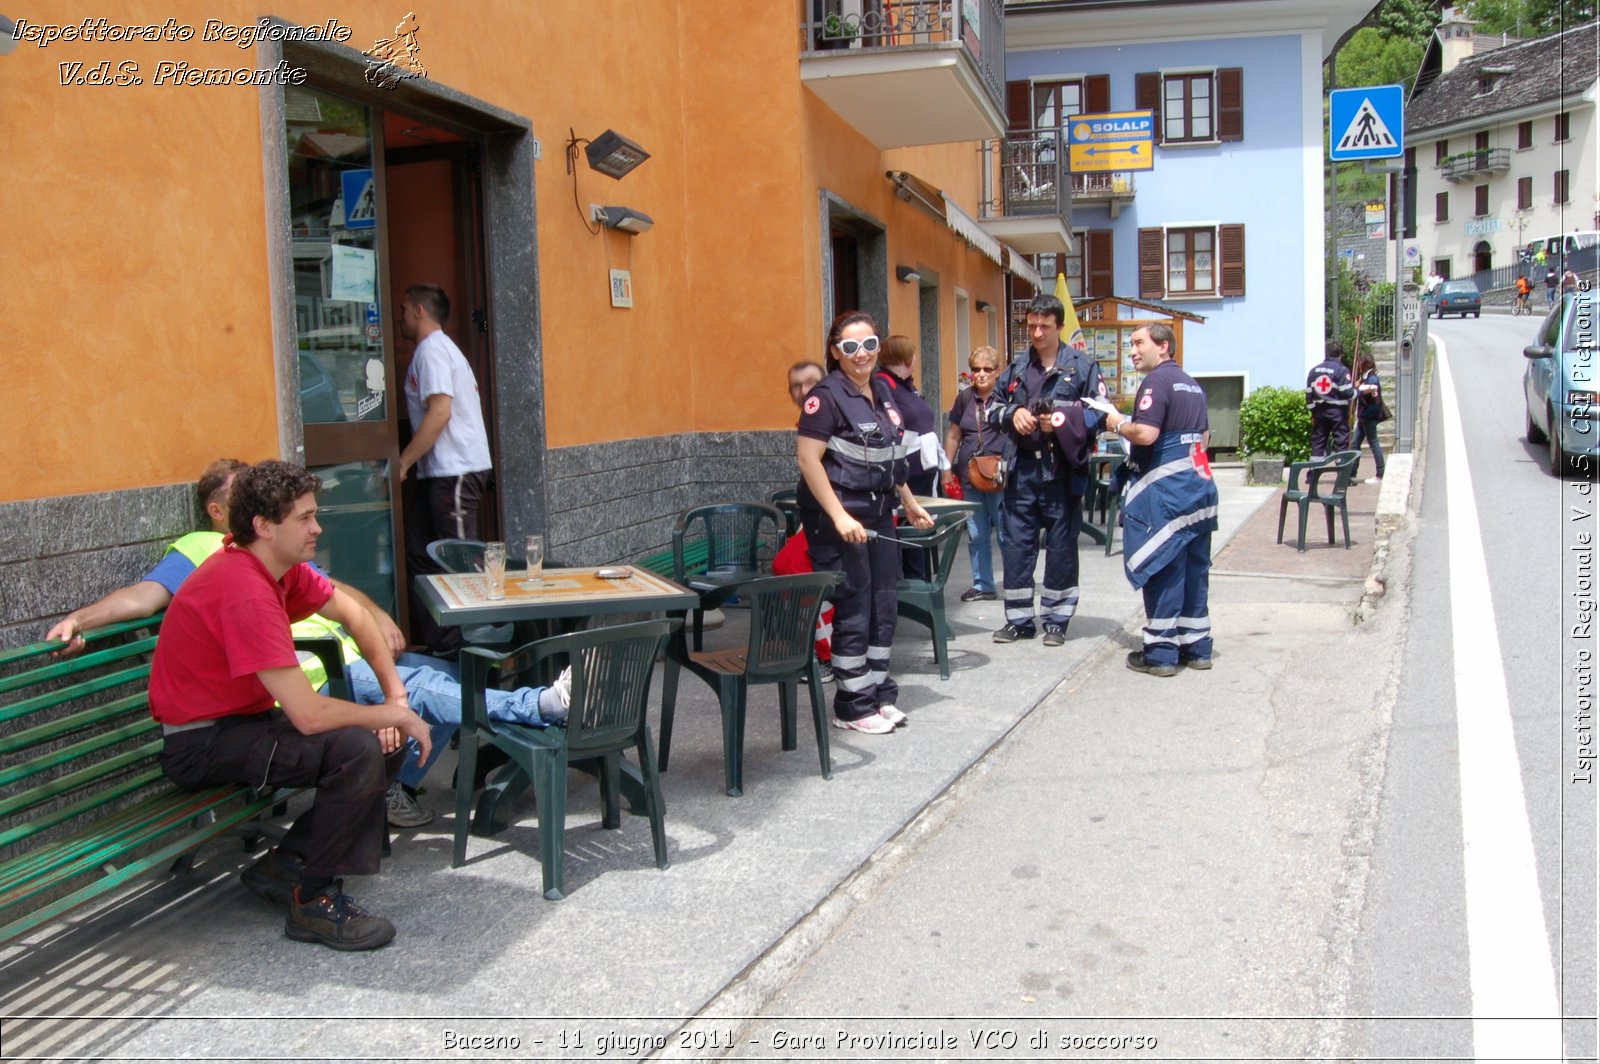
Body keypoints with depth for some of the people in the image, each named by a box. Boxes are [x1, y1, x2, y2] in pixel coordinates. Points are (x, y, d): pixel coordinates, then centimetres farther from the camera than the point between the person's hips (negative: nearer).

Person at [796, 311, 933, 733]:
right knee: (853, 611, -2)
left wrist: (909, 502, 22)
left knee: (883, 608, 12)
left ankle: (880, 694, 25)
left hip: (879, 514, 8)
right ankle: (851, 706, 10)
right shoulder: (827, 396, -13)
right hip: (839, 518, -8)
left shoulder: (882, 390, 11)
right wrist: (840, 517, -24)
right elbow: (808, 459, -19)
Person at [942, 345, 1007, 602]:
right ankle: (982, 585, 21)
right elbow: (953, 436, 17)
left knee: (1006, 532, -3)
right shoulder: (965, 399, 10)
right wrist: (948, 470, 14)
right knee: (976, 535, 10)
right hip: (969, 476, 5)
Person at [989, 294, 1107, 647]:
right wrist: (1012, 414, -4)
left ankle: (1056, 620, 17)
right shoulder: (1016, 366, 12)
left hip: (1063, 470, -3)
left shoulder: (1083, 366, 0)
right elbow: (993, 406, 17)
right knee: (1015, 544, 5)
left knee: (1062, 546, 5)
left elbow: (1099, 414, -2)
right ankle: (1019, 619, 16)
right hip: (1022, 469, 3)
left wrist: (1064, 421, -16)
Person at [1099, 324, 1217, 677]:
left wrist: (1118, 424, -5)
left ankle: (1161, 653, 0)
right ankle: (1196, 647, 18)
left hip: (1165, 490, -9)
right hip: (1199, 486, 9)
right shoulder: (1191, 384, 18)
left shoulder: (1156, 381, -11)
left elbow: (1146, 434, -21)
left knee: (1161, 571, -4)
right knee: (1194, 568, 12)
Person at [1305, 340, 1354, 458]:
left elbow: (1309, 393, 7)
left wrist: (1313, 413, 13)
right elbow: (1347, 392, -14)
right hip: (1337, 411, -5)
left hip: (1319, 410, 5)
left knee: (1318, 441, 10)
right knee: (1341, 442, 0)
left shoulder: (1314, 370, 8)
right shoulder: (1341, 370, -10)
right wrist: (1357, 389, 6)